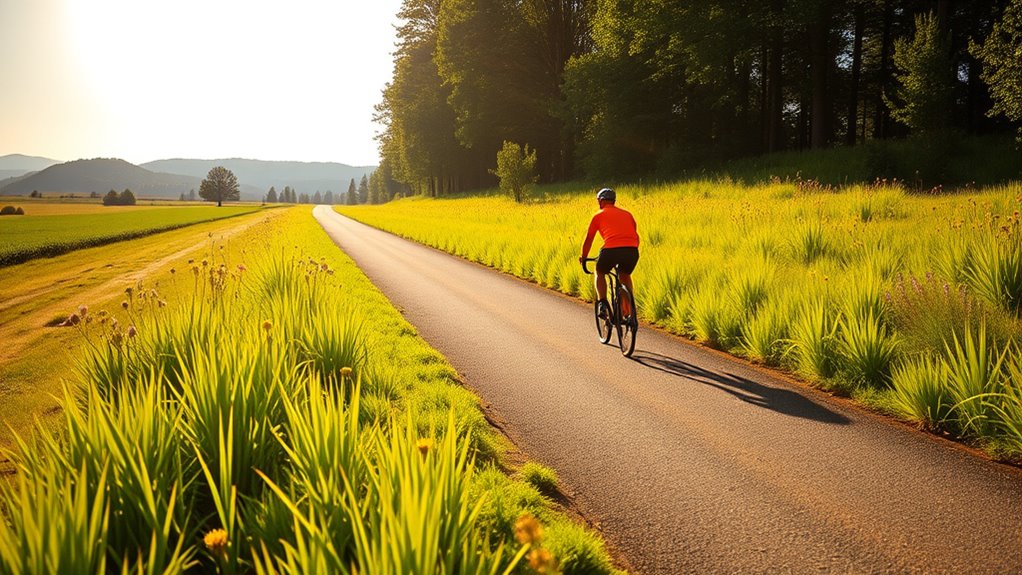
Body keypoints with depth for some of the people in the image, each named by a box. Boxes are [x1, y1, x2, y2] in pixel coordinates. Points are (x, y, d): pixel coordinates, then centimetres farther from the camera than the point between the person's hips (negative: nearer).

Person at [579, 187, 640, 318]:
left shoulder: (598, 215, 17)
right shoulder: (627, 214, 27)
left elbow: (588, 240, 21)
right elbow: (636, 237, 33)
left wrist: (583, 258, 35)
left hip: (611, 249, -3)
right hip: (632, 251, 3)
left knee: (600, 273, 26)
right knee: (625, 276, 32)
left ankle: (603, 304, 9)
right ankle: (629, 309, 26)